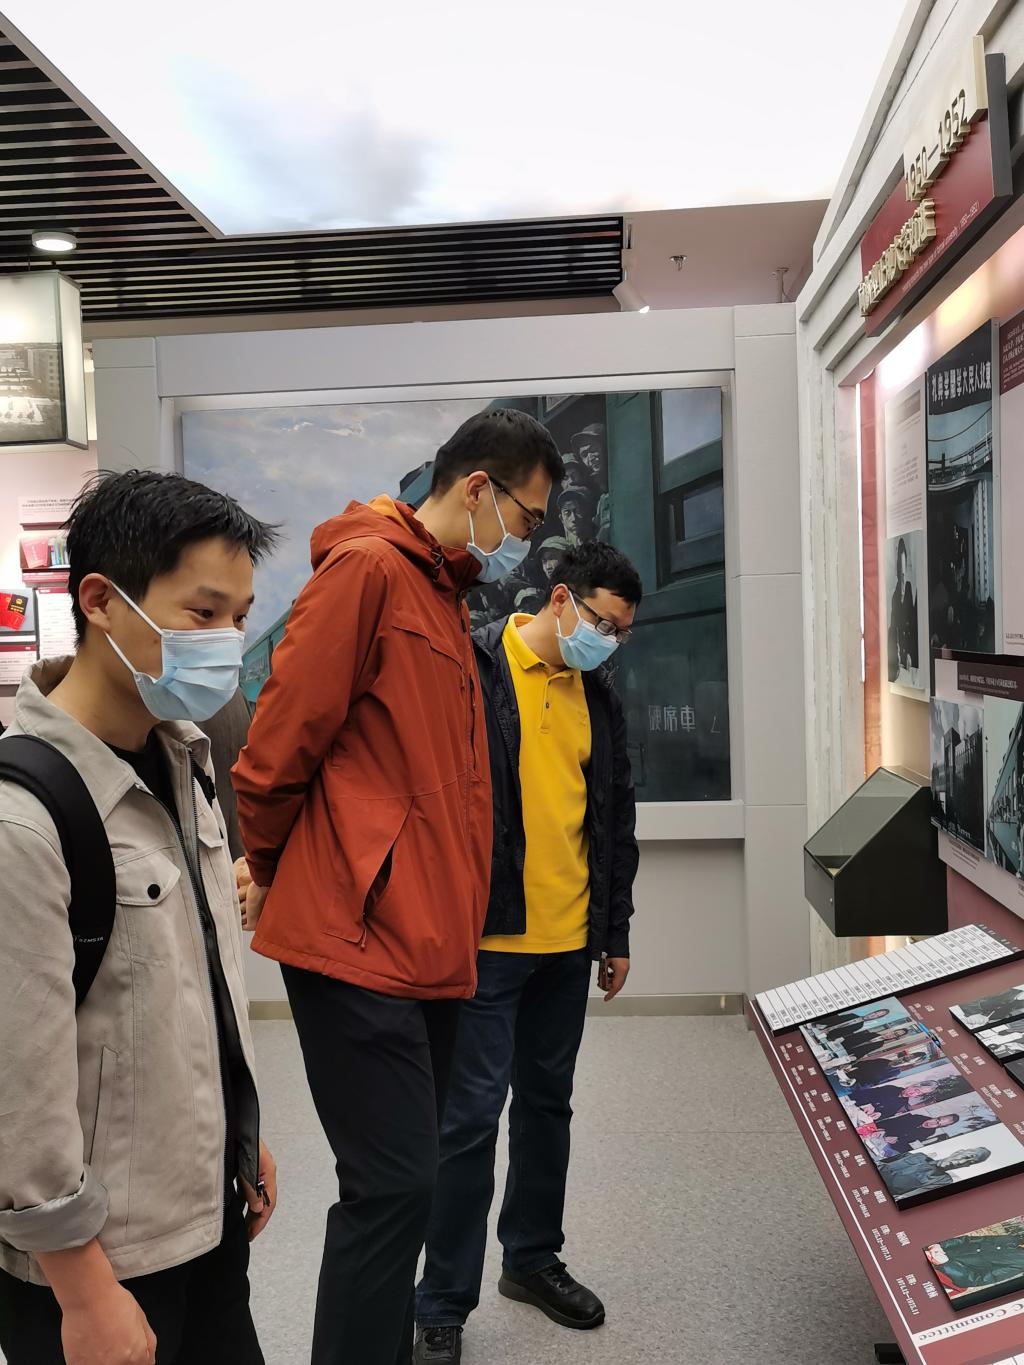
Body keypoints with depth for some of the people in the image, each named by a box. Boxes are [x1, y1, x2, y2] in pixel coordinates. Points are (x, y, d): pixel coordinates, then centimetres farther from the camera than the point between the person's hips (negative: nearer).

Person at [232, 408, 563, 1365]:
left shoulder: (447, 596, 18)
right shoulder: (367, 569, -11)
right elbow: (283, 738, -13)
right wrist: (273, 876, 1)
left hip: (428, 942, 9)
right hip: (357, 937, -9)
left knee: (399, 1182, 16)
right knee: (393, 1186, -5)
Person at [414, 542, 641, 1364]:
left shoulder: (597, 698, 11)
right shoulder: (471, 672, -9)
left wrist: (616, 933, 17)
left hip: (568, 942, 7)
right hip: (487, 938, -6)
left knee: (548, 1103, 17)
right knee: (472, 1117, -1)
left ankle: (534, 1258, 36)